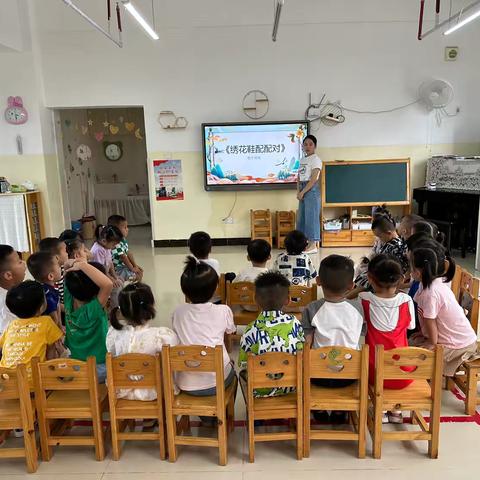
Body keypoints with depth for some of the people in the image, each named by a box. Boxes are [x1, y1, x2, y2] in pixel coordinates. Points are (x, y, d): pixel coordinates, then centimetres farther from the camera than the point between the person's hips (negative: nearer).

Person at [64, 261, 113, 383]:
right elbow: (108, 284, -49)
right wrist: (82, 265, -42)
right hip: (98, 368, -6)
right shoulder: (92, 309, -33)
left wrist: (74, 265, -16)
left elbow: (69, 275, 3)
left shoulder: (69, 300, -15)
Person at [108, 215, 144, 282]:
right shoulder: (116, 243, -26)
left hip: (124, 266, 10)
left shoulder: (123, 240, 6)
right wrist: (132, 268, -15)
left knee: (140, 271, 10)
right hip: (117, 270, -10)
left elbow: (129, 253, 10)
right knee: (138, 276, -16)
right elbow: (123, 257, -23)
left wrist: (135, 265, 6)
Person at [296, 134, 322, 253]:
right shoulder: (302, 160, 16)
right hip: (302, 190, 8)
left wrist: (302, 192, -15)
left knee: (311, 216, -7)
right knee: (301, 216, 9)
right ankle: (307, 242, 16)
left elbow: (314, 179, -15)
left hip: (311, 189, -8)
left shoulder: (316, 159, -8)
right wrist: (298, 191, 3)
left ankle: (314, 245, -2)